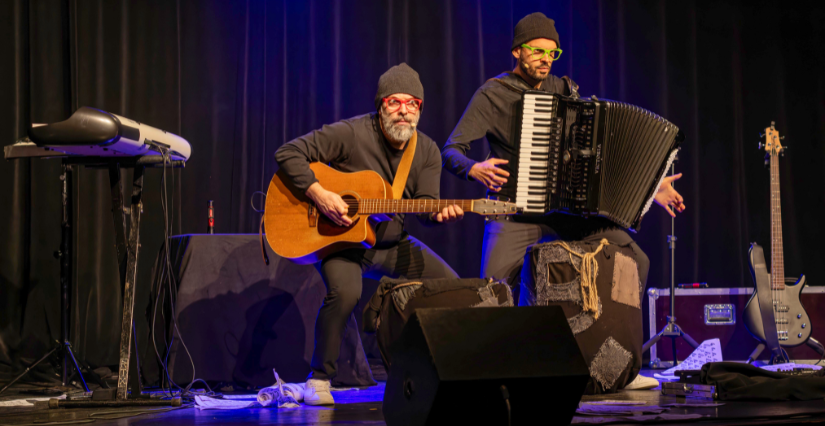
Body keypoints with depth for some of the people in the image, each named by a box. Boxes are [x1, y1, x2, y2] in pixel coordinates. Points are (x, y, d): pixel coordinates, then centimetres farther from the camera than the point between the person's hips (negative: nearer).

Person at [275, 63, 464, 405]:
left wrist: (440, 214, -26)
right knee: (345, 291, -34)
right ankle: (319, 379, -14)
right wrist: (319, 195, -27)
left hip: (392, 243, 5)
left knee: (450, 285, -7)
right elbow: (288, 153, -16)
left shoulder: (427, 152, 2)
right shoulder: (351, 134, -14)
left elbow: (425, 208, -2)